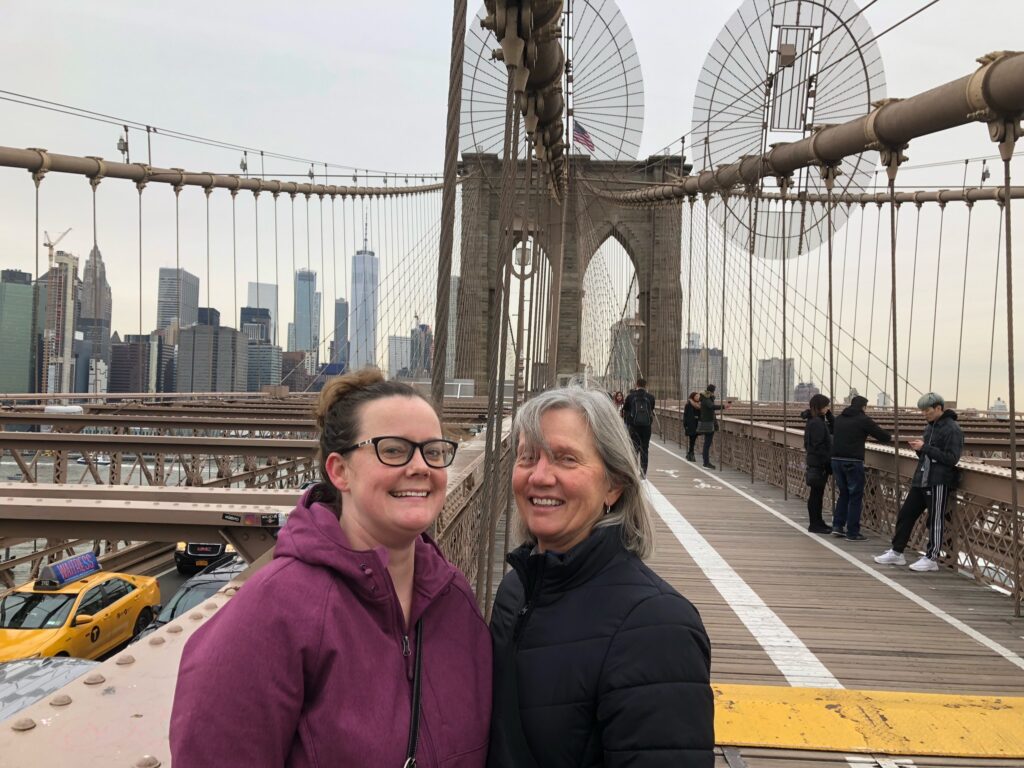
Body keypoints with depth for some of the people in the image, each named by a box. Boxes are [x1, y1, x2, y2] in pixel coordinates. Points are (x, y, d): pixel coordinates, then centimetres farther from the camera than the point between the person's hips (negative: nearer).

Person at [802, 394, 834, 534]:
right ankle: (815, 524, 5)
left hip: (816, 463, 10)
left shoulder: (819, 421, 13)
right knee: (816, 493, -2)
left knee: (817, 493, 15)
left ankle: (817, 522, 24)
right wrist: (826, 462, -19)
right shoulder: (816, 422, -18)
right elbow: (818, 446, -21)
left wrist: (829, 414, 8)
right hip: (819, 464, -10)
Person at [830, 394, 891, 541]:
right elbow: (879, 433, 0)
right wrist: (890, 437, 23)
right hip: (853, 462, -6)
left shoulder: (839, 418, 11)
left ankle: (837, 526, 17)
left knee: (843, 493, 19)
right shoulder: (863, 419, -5)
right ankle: (852, 533, 4)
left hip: (836, 460, 6)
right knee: (855, 497, 2)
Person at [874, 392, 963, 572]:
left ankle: (931, 559, 11)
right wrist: (919, 448, 1)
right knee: (905, 514, 10)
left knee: (935, 521, 0)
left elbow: (951, 459, -18)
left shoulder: (952, 429, -11)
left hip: (939, 483, -9)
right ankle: (896, 552, 19)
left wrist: (925, 447, -19)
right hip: (921, 480, 9)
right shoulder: (930, 427, 16)